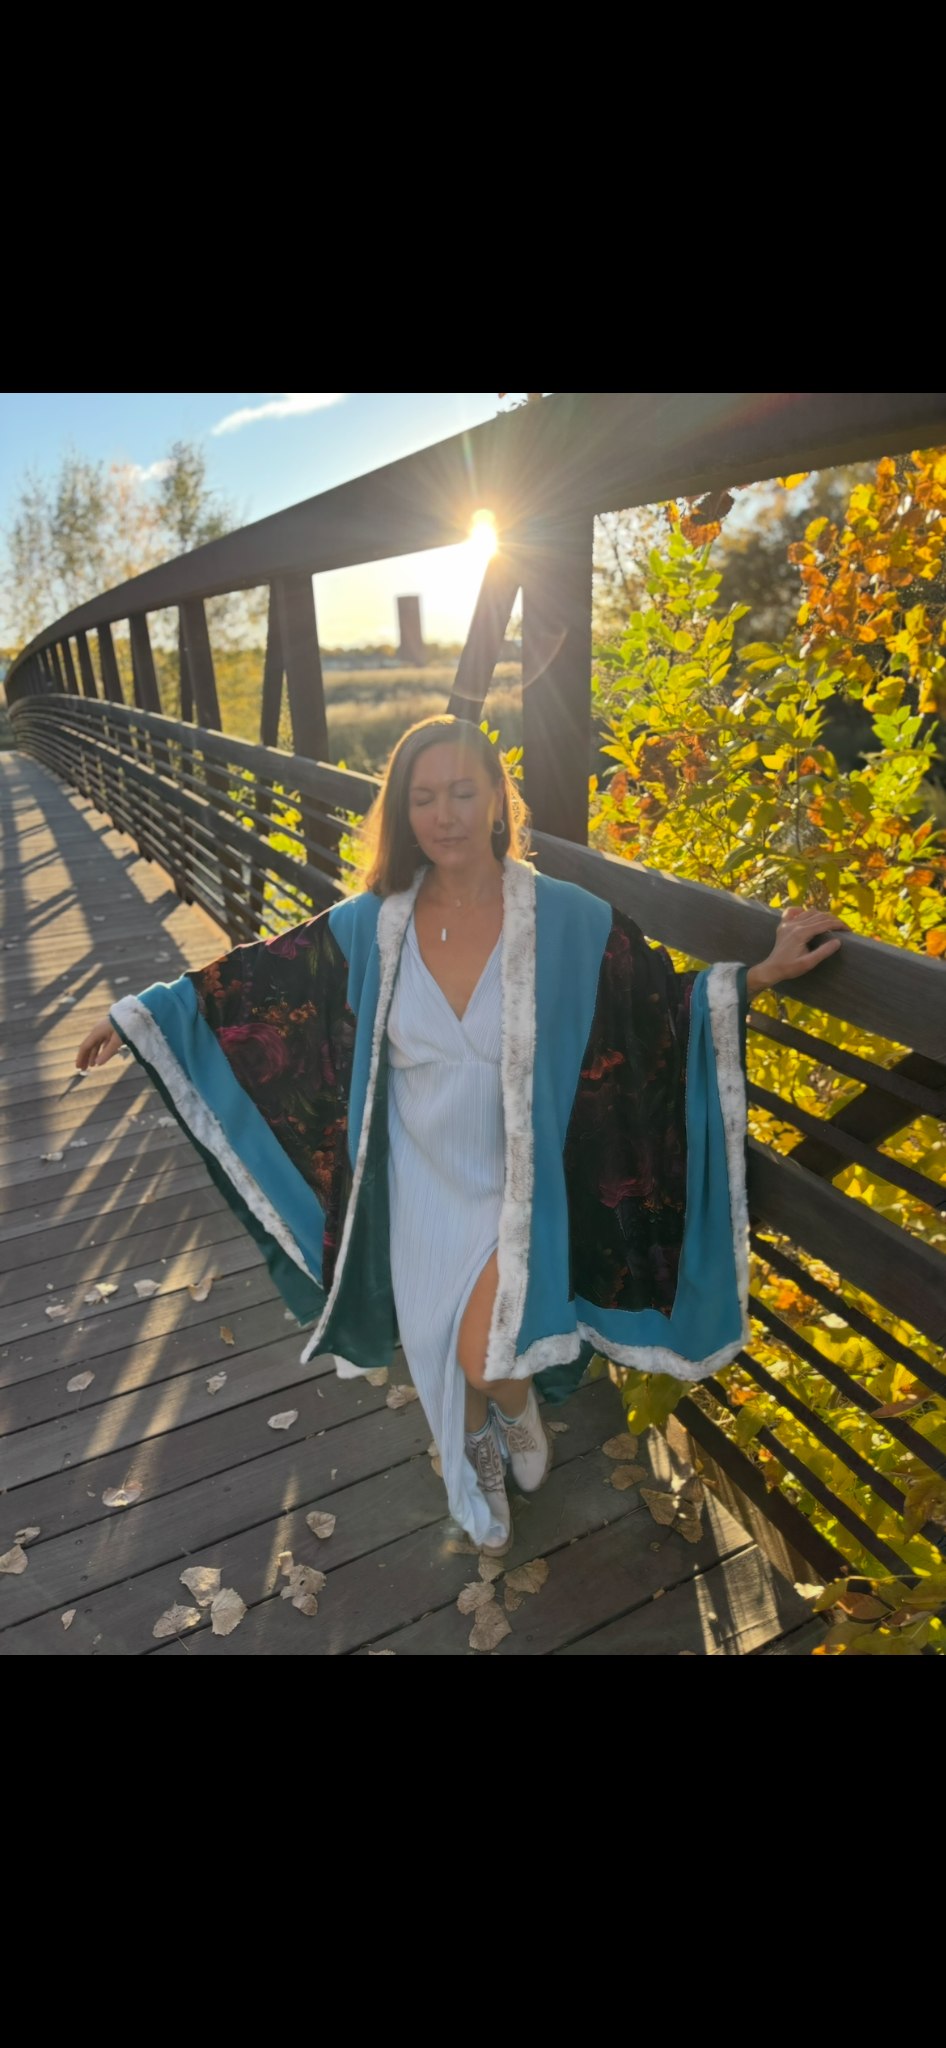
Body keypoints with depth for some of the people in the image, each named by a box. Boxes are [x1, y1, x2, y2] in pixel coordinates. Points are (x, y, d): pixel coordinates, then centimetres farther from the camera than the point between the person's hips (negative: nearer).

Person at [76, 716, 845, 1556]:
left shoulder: (566, 918, -15)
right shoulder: (372, 925, -9)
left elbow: (667, 1003, -8)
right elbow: (255, 979, -1)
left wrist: (768, 970, -20)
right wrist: (138, 1013, 2)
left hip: (518, 1184, -2)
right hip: (422, 1185, 3)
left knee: (483, 1354, -13)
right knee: (440, 1352, 15)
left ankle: (519, 1404, 29)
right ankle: (482, 1470, 50)